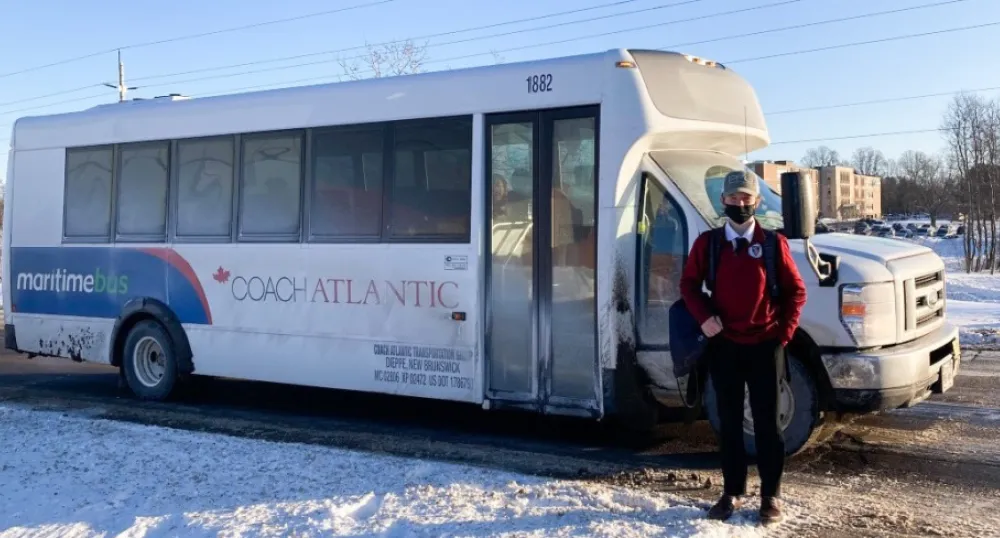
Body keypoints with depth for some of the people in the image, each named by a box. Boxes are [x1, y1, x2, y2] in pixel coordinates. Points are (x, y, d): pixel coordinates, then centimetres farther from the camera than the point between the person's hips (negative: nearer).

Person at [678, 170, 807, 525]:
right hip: (723, 346, 2)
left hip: (765, 346, -1)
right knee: (729, 422, 9)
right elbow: (689, 284, 9)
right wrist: (704, 317, -7)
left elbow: (795, 291, 3)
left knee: (767, 423, 5)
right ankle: (732, 493, 21)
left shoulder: (773, 243, -2)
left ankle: (771, 496, 16)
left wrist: (784, 333, -5)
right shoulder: (707, 243, 2)